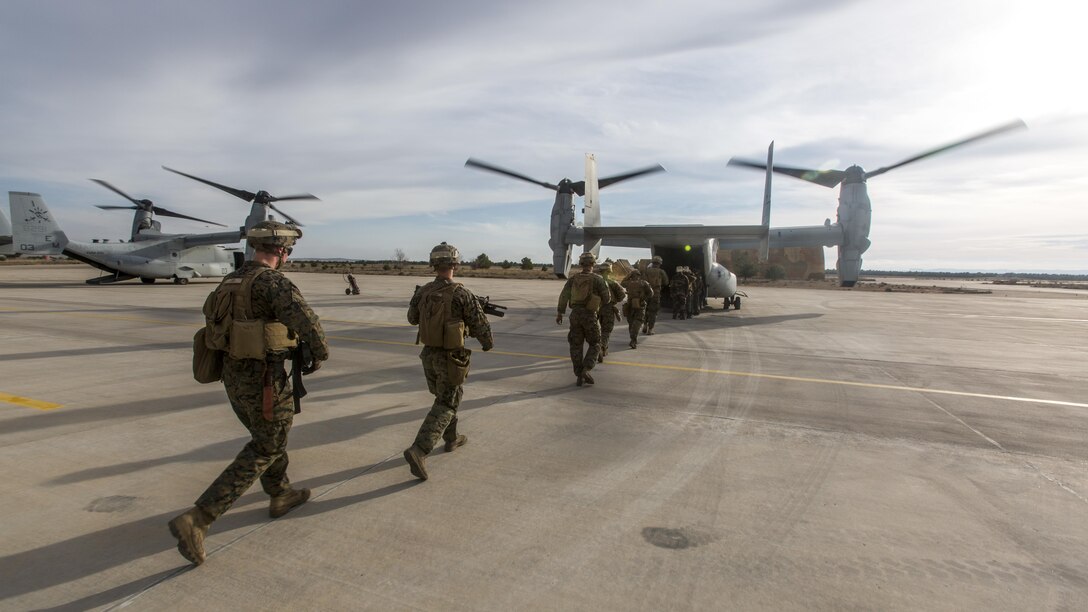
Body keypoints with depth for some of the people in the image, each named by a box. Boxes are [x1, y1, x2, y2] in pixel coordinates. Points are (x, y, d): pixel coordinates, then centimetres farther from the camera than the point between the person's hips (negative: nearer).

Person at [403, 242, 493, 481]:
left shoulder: (422, 292, -3)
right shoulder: (461, 294, -19)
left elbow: (412, 318, 14)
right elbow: (480, 324, -12)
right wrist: (488, 343, 8)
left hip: (429, 355, 6)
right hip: (451, 359, -6)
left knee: (444, 398, 24)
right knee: (445, 406, 1)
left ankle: (452, 438, 39)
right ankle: (418, 451, -11)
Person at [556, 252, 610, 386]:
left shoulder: (573, 279, 4)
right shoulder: (598, 279, -7)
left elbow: (563, 295, -3)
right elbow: (607, 298, -4)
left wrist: (560, 313, -1)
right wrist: (600, 306, 17)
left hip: (575, 315, 4)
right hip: (590, 315, -3)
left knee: (576, 346, 11)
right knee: (594, 345, 10)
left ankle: (579, 376, 10)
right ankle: (585, 370, -9)